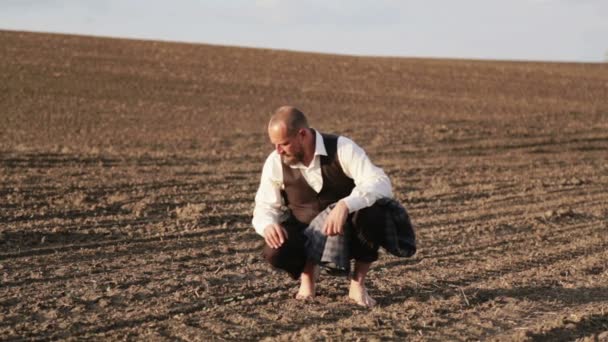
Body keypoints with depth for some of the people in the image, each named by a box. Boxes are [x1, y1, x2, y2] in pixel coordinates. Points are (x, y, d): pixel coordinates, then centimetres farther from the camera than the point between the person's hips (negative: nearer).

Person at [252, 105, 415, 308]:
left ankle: (358, 283, -11)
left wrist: (344, 206, -48)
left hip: (347, 231, -1)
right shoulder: (275, 163, -12)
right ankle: (307, 271, 6)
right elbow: (265, 207, -4)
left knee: (373, 212, -36)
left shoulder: (342, 149, -21)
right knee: (275, 251, -33)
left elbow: (381, 184, -32)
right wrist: (268, 225, -29)